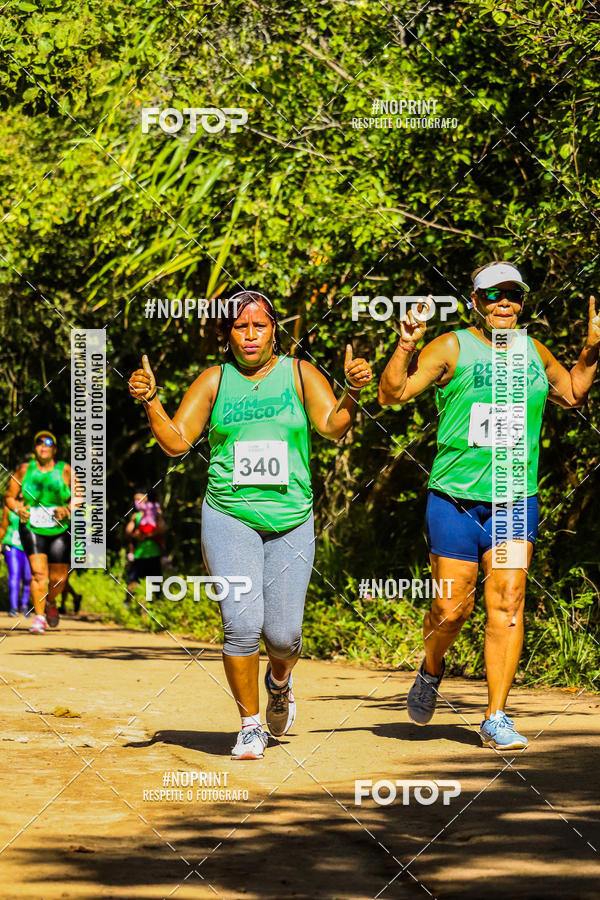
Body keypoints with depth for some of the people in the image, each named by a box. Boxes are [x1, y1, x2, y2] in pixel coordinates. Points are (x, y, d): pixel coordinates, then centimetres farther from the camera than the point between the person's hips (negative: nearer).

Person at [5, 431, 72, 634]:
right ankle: (39, 617, -13)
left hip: (60, 531, 1)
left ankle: (50, 602, 36)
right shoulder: (24, 470, 1)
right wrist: (18, 509, -13)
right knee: (38, 572, -17)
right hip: (32, 529, -1)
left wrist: (67, 509, -13)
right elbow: (9, 496, 7)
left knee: (59, 577, 3)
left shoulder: (65, 470, 0)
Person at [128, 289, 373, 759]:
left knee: (283, 634, -1)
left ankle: (280, 681, 36)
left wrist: (352, 391, -22)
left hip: (290, 521, 1)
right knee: (242, 622, -15)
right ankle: (250, 725, 0)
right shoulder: (214, 381, 7)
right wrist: (150, 401, -11)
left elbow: (333, 426, -5)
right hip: (230, 517, 0)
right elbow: (177, 441, 4)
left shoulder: (299, 374, 6)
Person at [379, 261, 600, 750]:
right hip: (455, 498, -3)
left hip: (515, 501, 3)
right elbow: (392, 394, -8)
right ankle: (431, 670, 33)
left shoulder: (533, 352, 12)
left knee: (508, 602, -8)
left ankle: (496, 718, -5)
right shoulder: (451, 348, -3)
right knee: (451, 608, 0)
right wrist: (405, 347, -22)